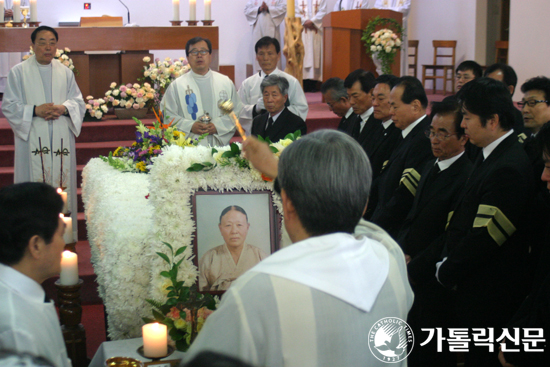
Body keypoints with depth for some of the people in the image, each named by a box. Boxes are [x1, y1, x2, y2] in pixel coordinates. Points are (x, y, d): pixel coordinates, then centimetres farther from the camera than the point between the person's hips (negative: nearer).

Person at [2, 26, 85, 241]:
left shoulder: (65, 72, 13)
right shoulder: (19, 72, 4)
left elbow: (79, 102, 11)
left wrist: (63, 108, -10)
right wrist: (35, 110, -15)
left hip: (61, 140, 3)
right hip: (33, 140, -3)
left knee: (62, 183, 2)